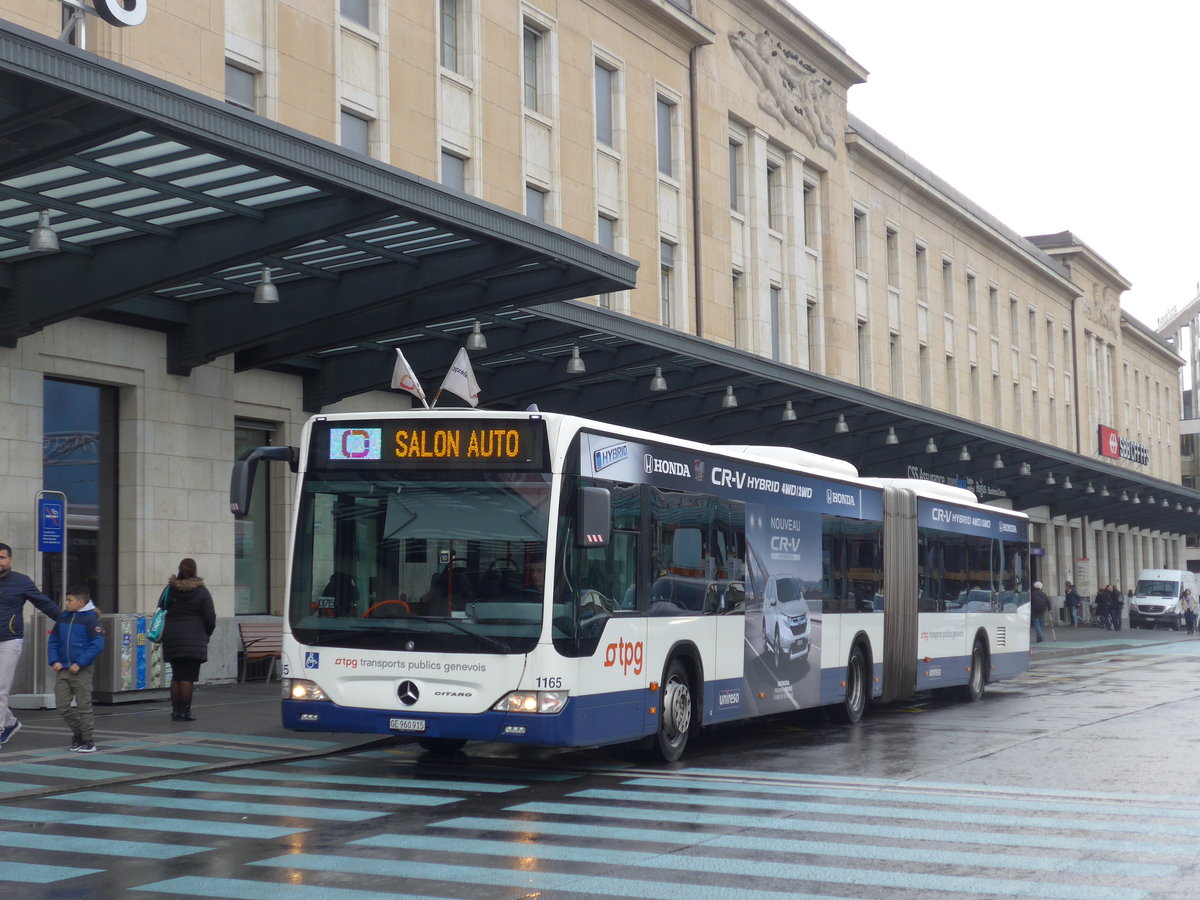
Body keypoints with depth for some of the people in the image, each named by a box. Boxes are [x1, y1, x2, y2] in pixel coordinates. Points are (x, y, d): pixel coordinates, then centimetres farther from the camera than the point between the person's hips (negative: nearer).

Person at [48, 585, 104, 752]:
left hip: (81, 671, -6)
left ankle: (88, 740, 9)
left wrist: (80, 663, -18)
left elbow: (97, 644, -14)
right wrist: (54, 661, 0)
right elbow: (53, 641, 16)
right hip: (62, 670, 6)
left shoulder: (91, 619, -7)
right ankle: (77, 733, 23)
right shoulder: (63, 618, 11)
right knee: (62, 706, 5)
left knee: (83, 706, -1)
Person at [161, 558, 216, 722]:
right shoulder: (202, 592, -5)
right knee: (188, 677, -3)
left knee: (176, 676, 11)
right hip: (194, 640, -3)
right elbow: (210, 619, -5)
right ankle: (185, 712, -4)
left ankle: (175, 711, 12)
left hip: (172, 639, 4)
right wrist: (206, 635, 11)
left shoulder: (170, 590, 4)